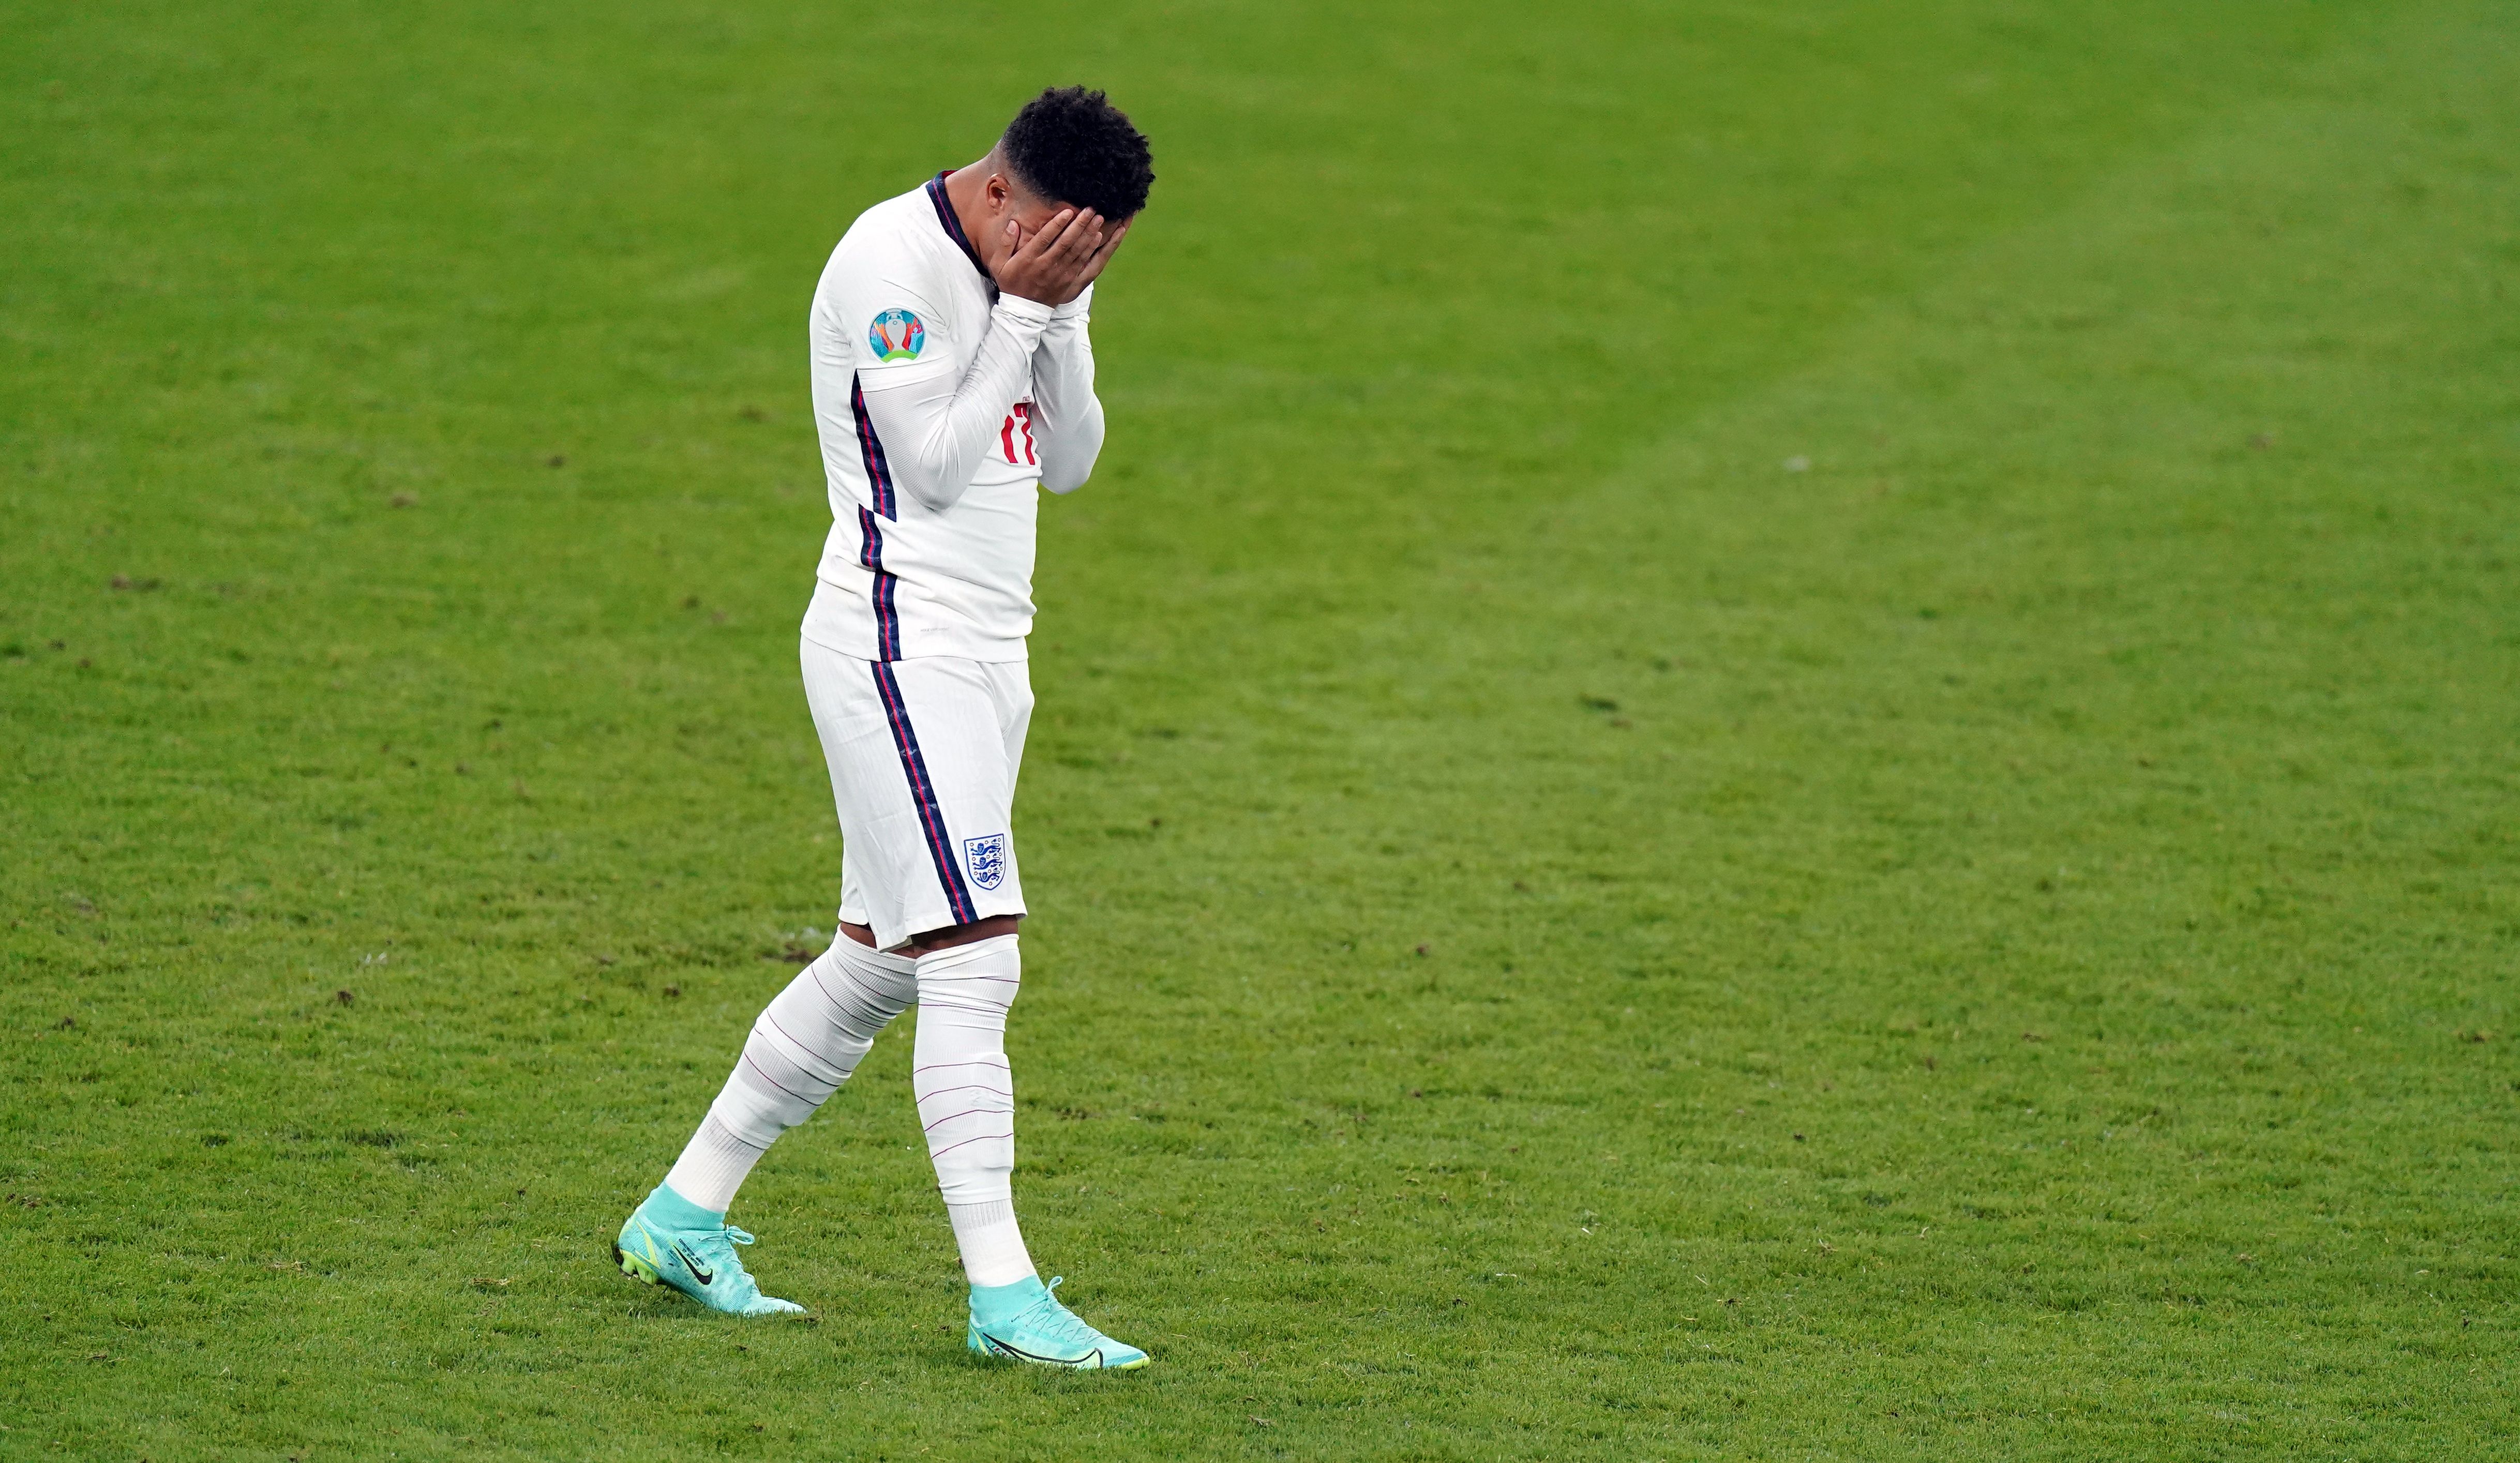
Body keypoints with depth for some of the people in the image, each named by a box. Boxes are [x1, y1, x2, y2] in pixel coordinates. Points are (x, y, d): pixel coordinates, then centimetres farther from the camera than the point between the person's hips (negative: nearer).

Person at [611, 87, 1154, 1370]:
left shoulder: (1019, 272, 13)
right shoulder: (893, 261, -14)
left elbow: (1066, 465, 12)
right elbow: (939, 463, -18)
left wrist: (1063, 317, -2)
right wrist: (1022, 310, -16)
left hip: (981, 653, 10)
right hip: (901, 639, -10)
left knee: (883, 961, 13)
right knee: (972, 960, -15)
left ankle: (683, 1217, 23)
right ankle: (1001, 1294, -17)